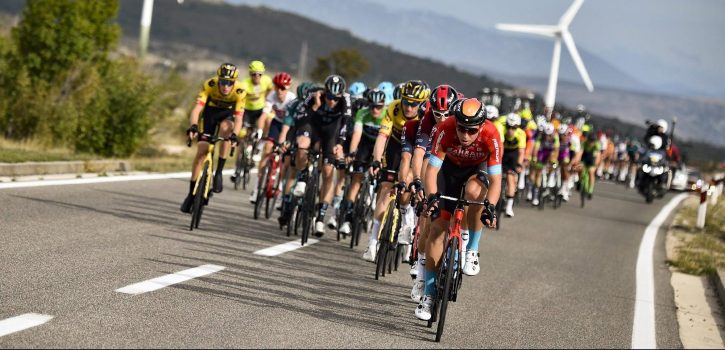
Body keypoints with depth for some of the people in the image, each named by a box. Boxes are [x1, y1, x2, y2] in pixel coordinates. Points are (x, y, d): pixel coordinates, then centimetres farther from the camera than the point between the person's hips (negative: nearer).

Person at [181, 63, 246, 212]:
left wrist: (234, 135, -54)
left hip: (227, 114, 0)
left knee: (225, 127, -35)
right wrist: (193, 126, -57)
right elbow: (196, 109, -38)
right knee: (201, 152, -6)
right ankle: (191, 194, 4)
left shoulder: (239, 92, -31)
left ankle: (219, 172, -23)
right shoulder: (209, 85, -32)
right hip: (210, 112, 0)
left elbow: (238, 118, -36)